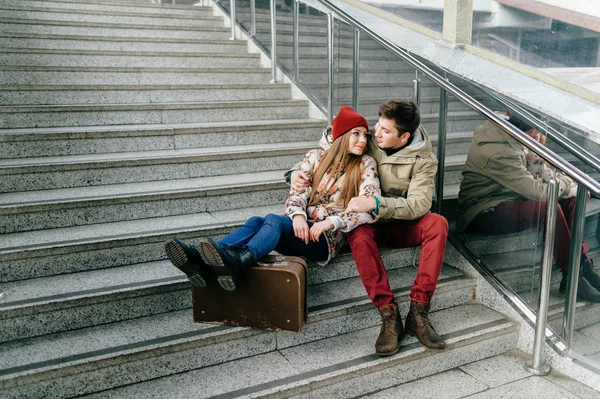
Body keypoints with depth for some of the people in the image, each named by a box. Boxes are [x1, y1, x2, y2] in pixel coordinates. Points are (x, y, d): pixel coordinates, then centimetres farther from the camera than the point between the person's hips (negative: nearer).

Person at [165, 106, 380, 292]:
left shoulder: (366, 165, 3)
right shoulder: (316, 156, 11)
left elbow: (370, 209, -7)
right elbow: (297, 193, 1)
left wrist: (330, 222, -21)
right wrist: (298, 215, -23)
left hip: (329, 237, -4)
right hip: (303, 229, 4)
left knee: (274, 219, -32)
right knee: (255, 221, -25)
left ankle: (237, 262, -62)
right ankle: (201, 261, -50)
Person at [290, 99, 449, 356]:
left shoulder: (423, 160, -9)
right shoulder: (368, 143, -4)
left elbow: (419, 205, -22)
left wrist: (375, 204, -35)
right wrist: (297, 171, -14)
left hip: (402, 227, 0)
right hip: (370, 224, 0)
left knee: (438, 224, -30)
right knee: (358, 233, -36)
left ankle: (418, 311, -29)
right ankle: (389, 315, -33)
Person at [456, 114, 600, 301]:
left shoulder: (509, 138, 4)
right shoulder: (499, 152, -26)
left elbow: (540, 177, 11)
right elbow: (537, 191, -25)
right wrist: (569, 185, -8)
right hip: (482, 214, -10)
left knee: (569, 200, 1)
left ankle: (582, 263, 3)